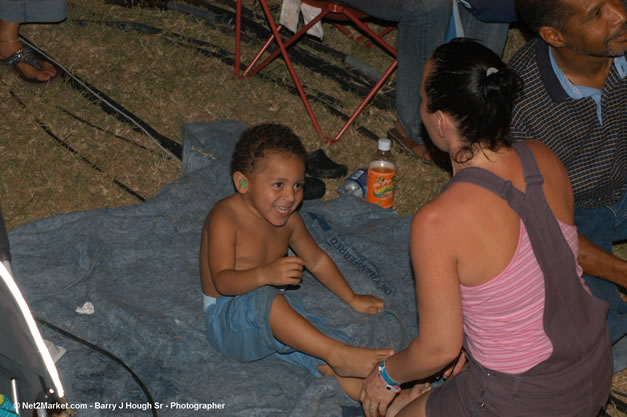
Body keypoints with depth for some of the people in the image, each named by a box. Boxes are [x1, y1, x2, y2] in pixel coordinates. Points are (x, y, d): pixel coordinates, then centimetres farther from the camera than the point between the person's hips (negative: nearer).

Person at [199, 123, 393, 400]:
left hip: (274, 317, 7)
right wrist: (264, 275, -45)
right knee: (265, 298, -39)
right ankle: (337, 354, -38)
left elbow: (316, 259, 22)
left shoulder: (288, 220, 6)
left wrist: (352, 299, 25)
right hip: (229, 320, -7)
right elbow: (222, 281, -27)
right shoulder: (225, 218, -17)